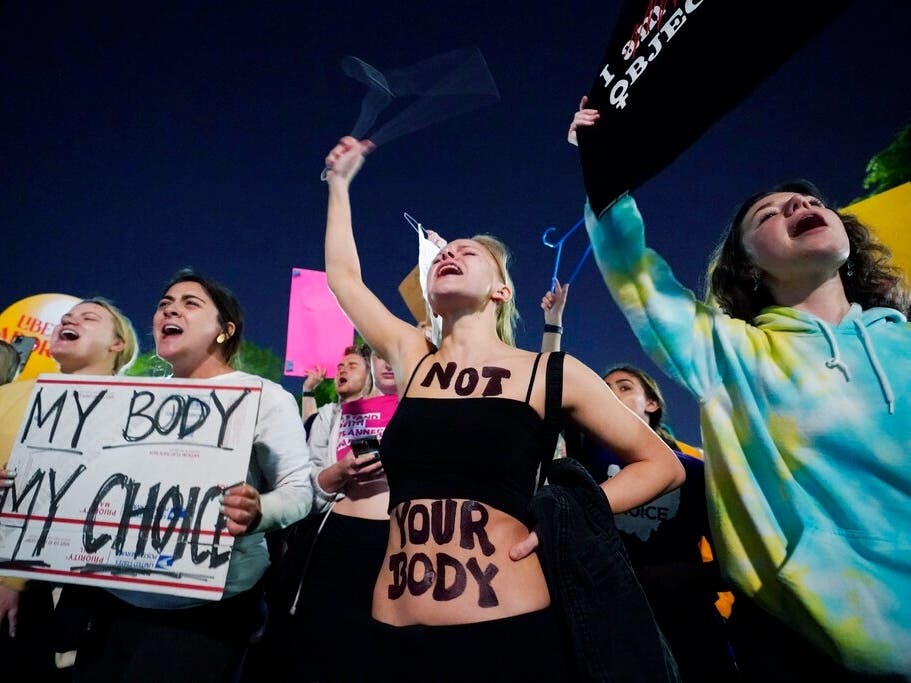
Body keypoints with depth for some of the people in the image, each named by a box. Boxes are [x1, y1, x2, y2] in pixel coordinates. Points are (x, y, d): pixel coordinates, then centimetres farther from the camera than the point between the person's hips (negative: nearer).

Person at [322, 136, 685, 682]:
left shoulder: (550, 373, -2)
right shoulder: (412, 359, 6)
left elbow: (663, 466, 5)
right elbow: (343, 275, 18)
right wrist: (340, 183, 26)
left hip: (509, 634, -3)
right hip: (398, 636, 4)